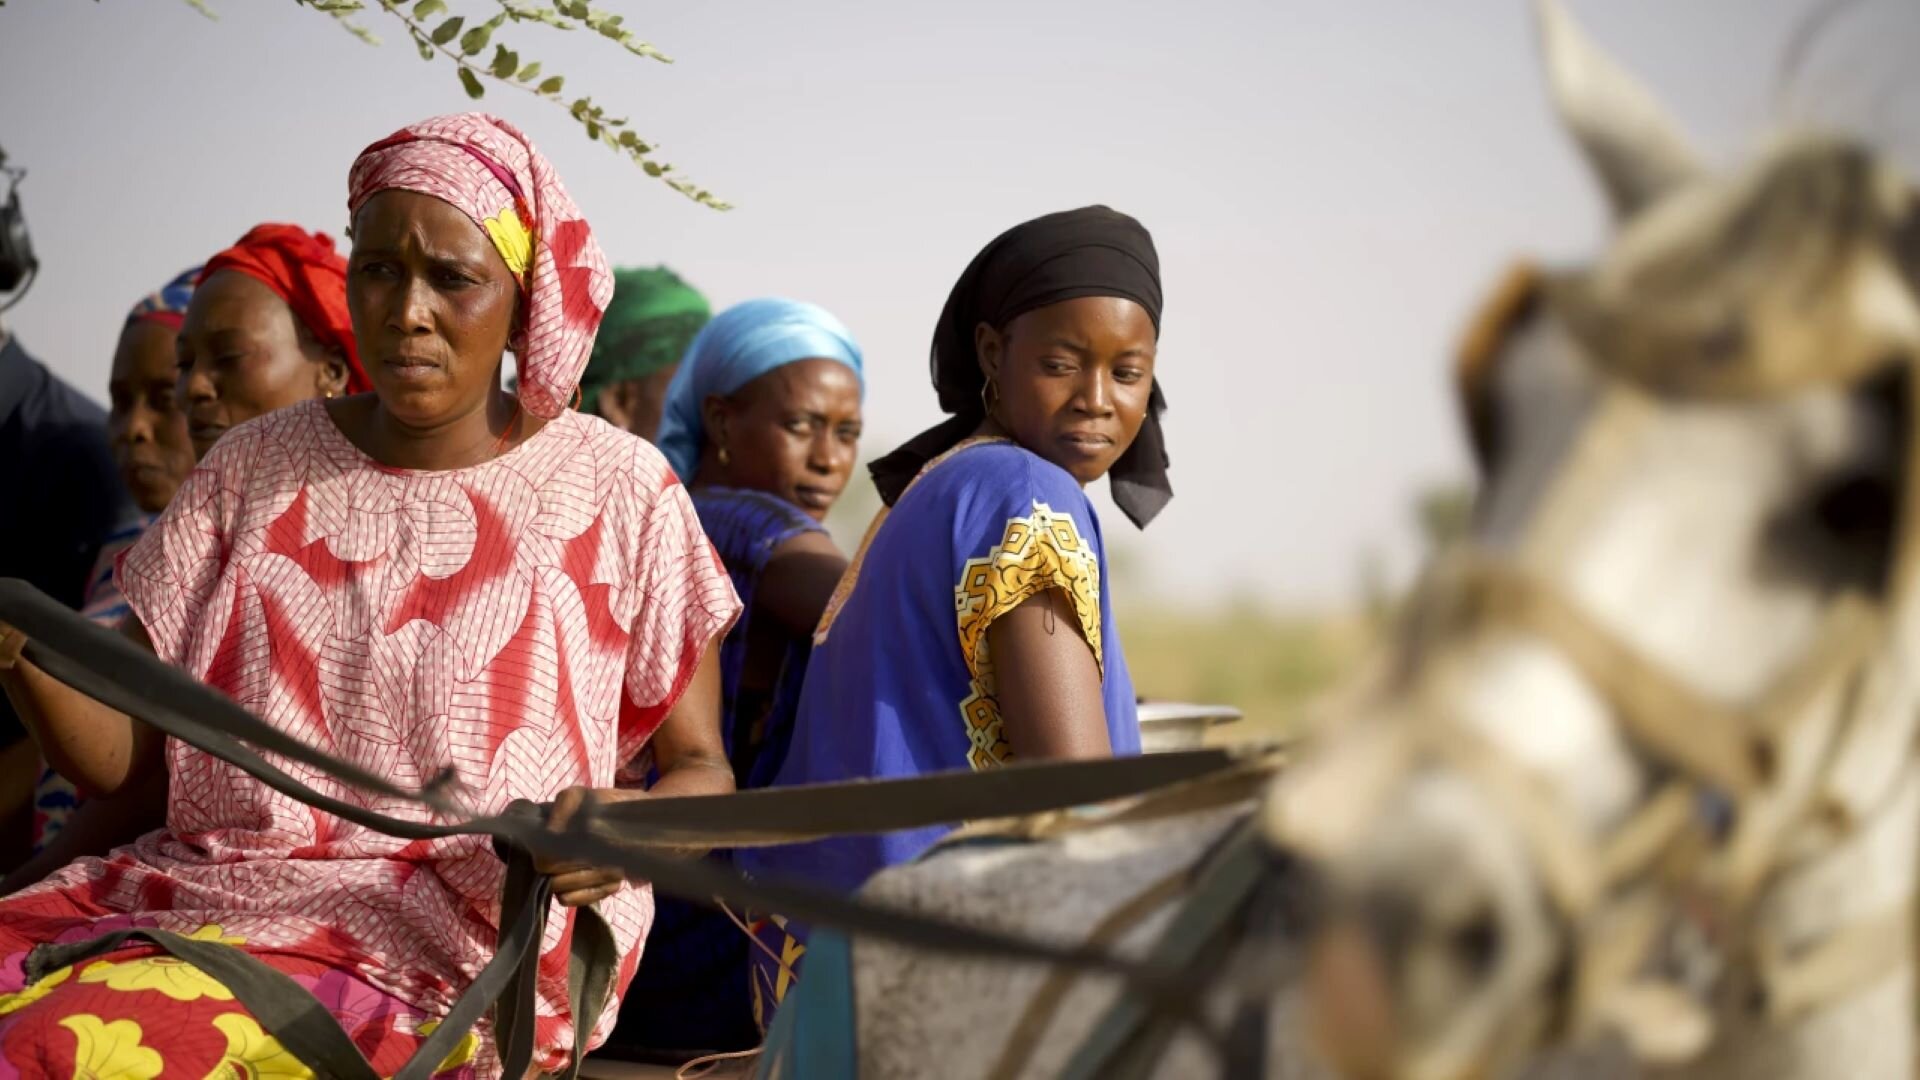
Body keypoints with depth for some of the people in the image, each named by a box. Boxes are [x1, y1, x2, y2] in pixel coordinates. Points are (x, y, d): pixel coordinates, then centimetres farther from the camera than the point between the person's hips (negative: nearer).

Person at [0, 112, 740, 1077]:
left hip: (450, 946, -4)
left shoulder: (618, 494, 5)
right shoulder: (256, 469, 14)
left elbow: (701, 770, 9)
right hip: (188, 886, 4)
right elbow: (119, 752, 9)